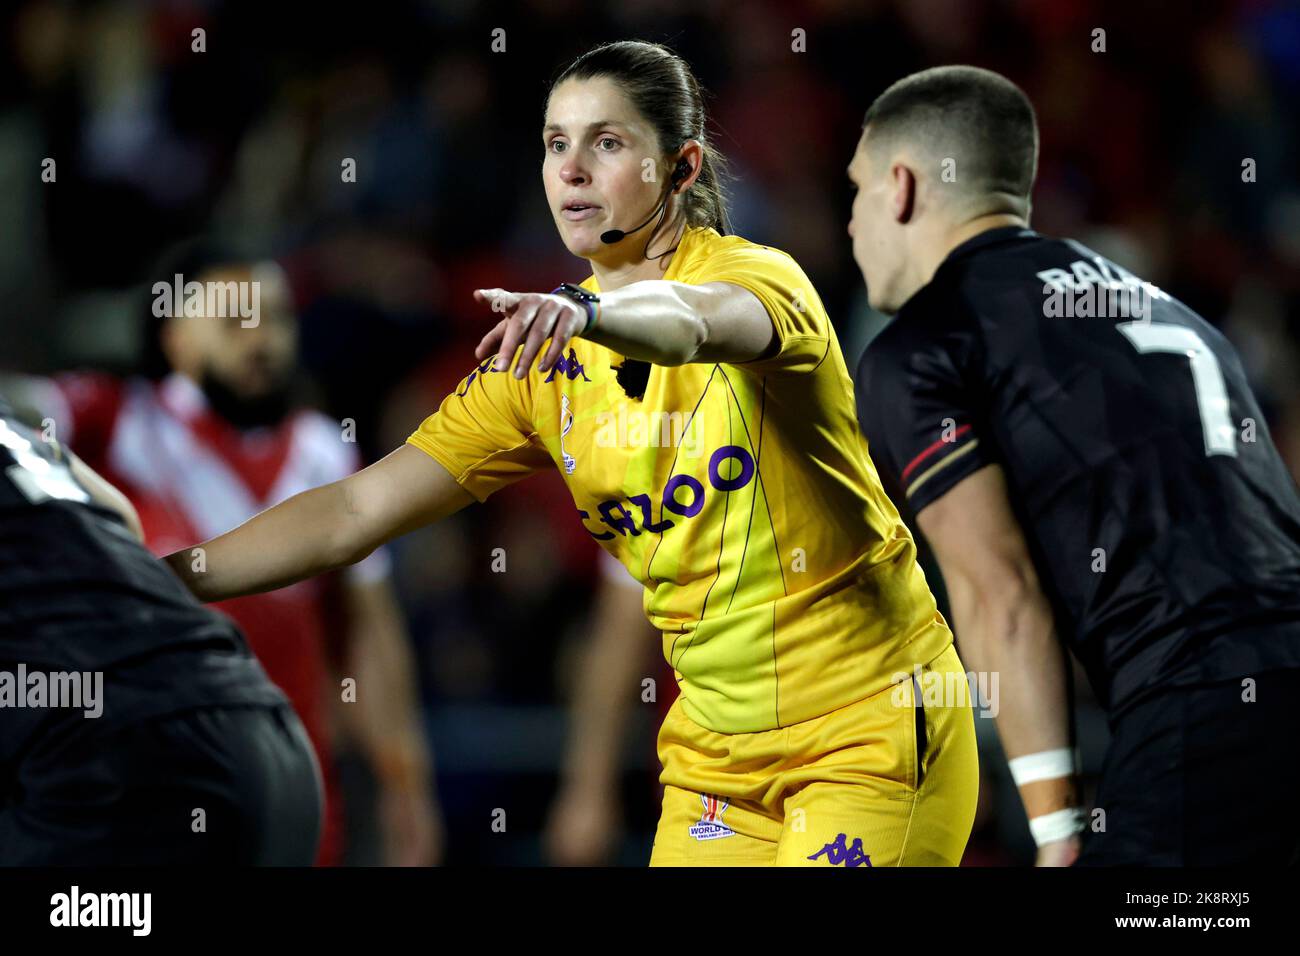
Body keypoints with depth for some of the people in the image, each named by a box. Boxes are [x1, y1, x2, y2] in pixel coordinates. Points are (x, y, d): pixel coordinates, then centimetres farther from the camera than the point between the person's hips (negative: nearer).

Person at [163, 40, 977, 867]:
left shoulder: (758, 275, -13)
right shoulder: (546, 363, 4)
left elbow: (694, 322, -39)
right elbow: (357, 512, 0)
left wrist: (586, 310, -60)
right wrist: (161, 578, -10)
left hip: (870, 727, -5)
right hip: (716, 756, 5)